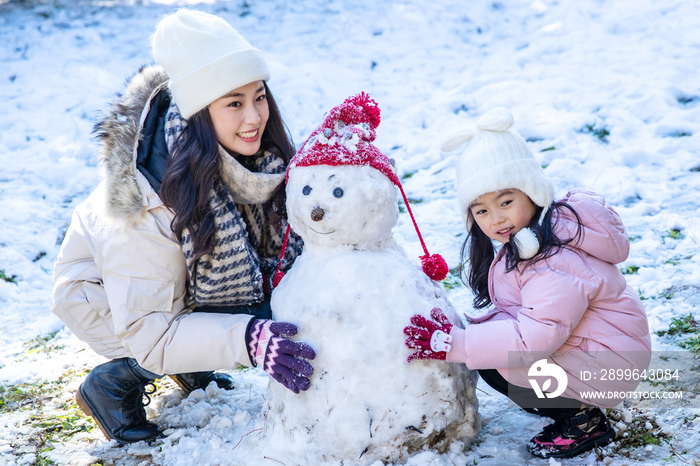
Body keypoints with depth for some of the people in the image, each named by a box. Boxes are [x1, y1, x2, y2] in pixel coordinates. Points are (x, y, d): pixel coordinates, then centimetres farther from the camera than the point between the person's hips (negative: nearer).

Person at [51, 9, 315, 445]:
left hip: (187, 281, 6)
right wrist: (247, 339, -46)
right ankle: (112, 382, -5)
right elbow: (146, 333, -34)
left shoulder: (261, 155, -21)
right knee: (254, 322, -24)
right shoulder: (149, 200, -38)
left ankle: (189, 368, 9)